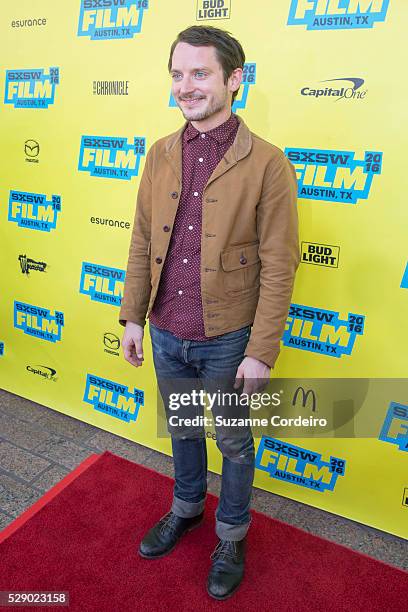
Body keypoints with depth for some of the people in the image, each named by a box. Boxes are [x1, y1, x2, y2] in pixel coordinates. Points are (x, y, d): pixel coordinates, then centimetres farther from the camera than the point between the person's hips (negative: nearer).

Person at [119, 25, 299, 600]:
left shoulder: (267, 163, -12)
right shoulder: (160, 154, 3)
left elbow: (278, 267, -12)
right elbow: (142, 241, 7)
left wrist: (261, 353, -14)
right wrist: (132, 317, 6)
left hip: (226, 340, -4)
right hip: (166, 335, 5)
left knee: (233, 443, 17)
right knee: (182, 430, 25)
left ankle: (232, 536, 44)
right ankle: (186, 508, 53)